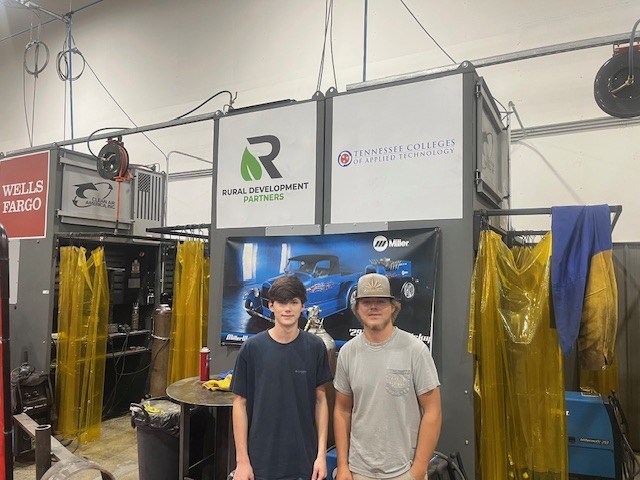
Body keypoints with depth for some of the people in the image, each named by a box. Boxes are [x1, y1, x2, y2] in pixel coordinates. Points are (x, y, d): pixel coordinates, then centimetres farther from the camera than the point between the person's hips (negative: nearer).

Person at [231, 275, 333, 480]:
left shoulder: (315, 347, -5)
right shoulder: (252, 348, -8)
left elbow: (320, 400, 1)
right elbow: (240, 403, -4)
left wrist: (322, 454, -2)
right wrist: (242, 460, -5)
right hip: (261, 462, -1)